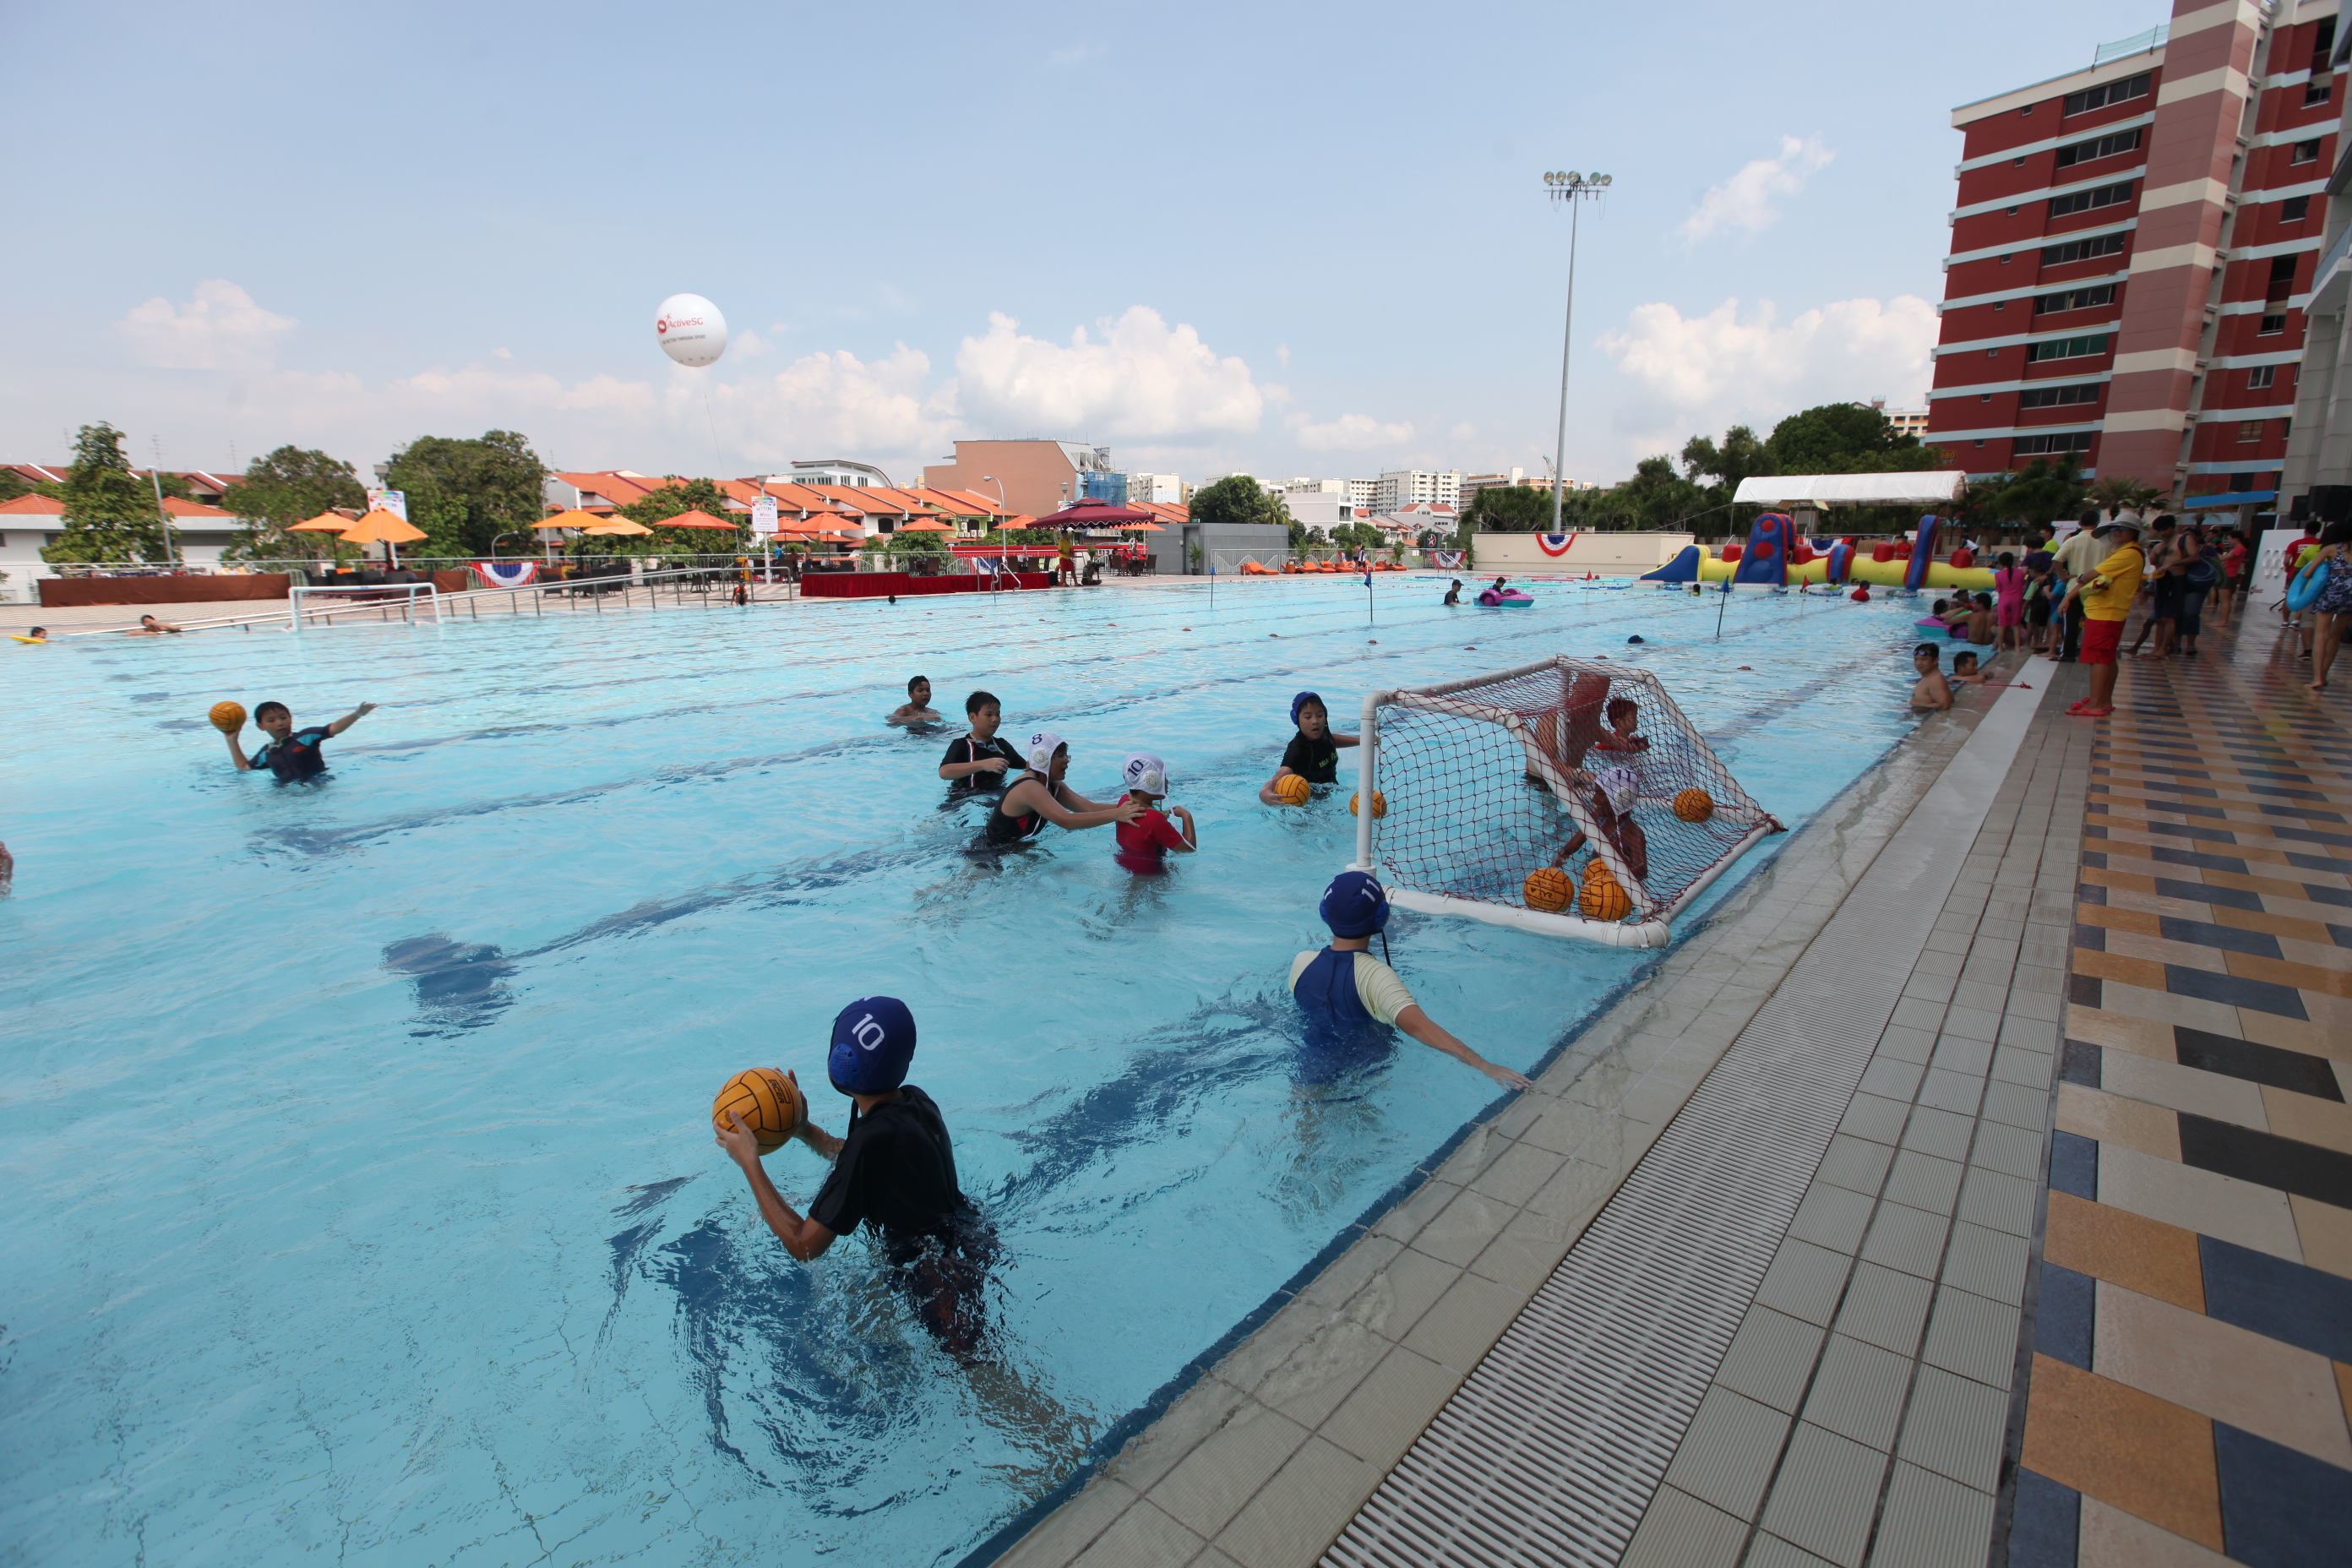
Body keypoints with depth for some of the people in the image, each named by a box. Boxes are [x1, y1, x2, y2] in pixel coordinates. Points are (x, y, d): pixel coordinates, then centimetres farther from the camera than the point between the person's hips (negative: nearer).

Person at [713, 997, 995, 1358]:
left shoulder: (875, 1139, -31)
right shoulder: (914, 1100, -5)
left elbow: (804, 1246, -22)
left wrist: (749, 1162, -16)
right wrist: (803, 1128, 5)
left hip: (945, 1274, -9)